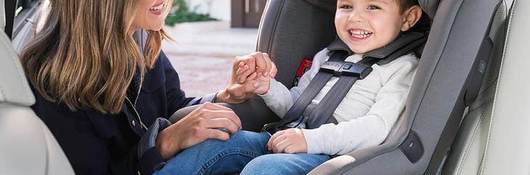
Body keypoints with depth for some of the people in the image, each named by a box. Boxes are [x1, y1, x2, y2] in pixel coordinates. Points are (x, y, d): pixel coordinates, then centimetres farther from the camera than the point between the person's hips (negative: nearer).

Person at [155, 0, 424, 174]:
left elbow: (378, 126, -15)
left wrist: (312, 138, -24)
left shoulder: (402, 68, -1)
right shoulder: (326, 57, 21)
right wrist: (268, 88, 5)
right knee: (218, 142, -14)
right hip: (291, 140, 7)